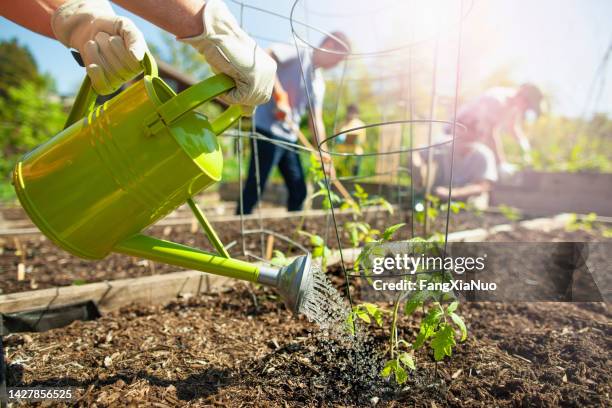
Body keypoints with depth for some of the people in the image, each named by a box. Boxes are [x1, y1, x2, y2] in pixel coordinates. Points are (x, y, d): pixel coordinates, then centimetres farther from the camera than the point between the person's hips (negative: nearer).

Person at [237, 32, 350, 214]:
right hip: (268, 129, -9)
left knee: (299, 191, 9)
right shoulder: (298, 53, -4)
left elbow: (316, 120, 16)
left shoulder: (319, 83, 18)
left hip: (290, 137, 9)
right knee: (254, 189, -8)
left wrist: (323, 152, 5)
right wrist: (280, 97, -21)